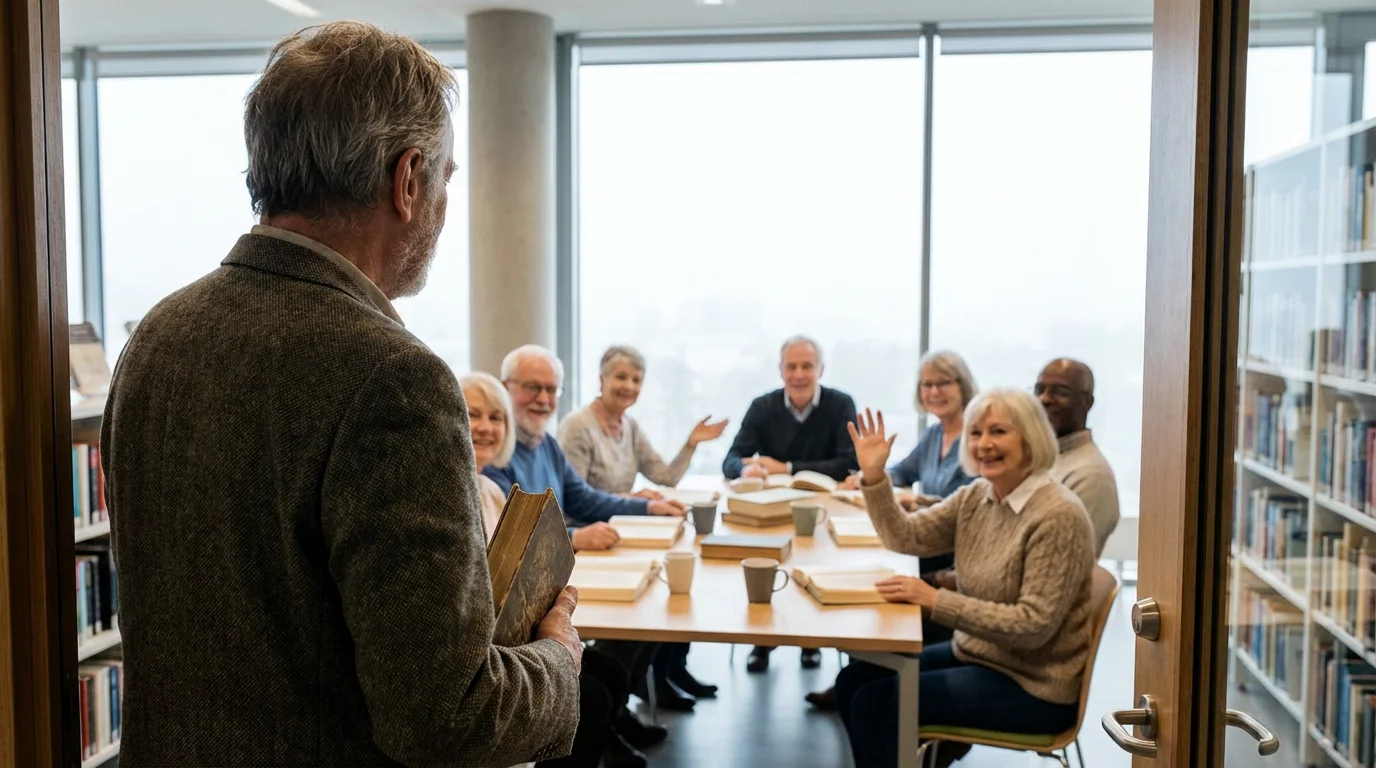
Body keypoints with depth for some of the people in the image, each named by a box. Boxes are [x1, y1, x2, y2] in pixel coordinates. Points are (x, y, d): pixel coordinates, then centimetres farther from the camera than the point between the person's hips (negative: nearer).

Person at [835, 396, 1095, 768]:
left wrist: (936, 600, -27)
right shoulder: (977, 496, 2)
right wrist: (873, 475, -7)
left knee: (874, 703, -13)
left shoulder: (1058, 515, -22)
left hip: (1031, 686, -8)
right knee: (853, 681, 7)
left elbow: (1033, 625, -24)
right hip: (974, 653, 8)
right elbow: (905, 536, 8)